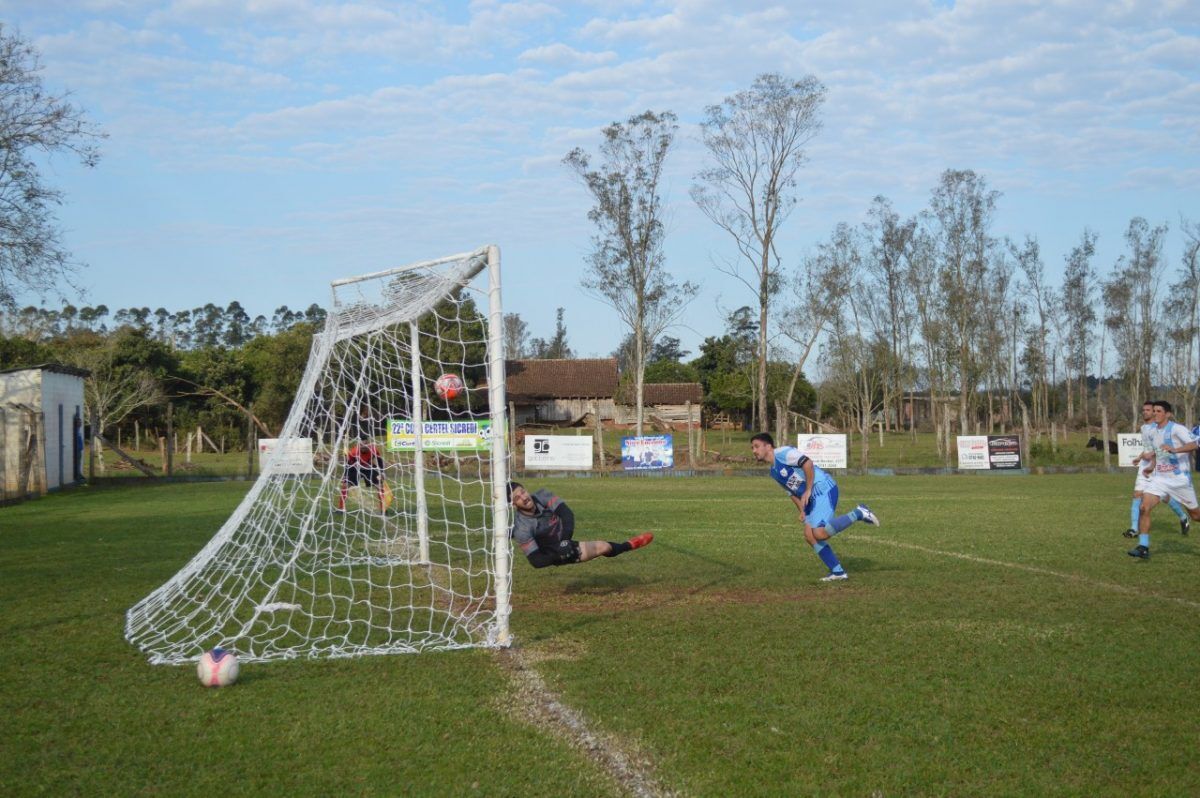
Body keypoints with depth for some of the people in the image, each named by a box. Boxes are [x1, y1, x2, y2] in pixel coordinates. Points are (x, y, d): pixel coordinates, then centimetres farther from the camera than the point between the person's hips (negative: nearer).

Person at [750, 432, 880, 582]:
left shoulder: (783, 453, -10)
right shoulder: (774, 472, 20)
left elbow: (808, 464, -20)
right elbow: (791, 491, 25)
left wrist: (807, 491, -15)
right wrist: (802, 511, 12)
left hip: (824, 489, -10)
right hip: (813, 498, 10)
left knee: (819, 533, -23)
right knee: (809, 535, 3)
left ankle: (858, 514, -11)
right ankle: (837, 572, 7)